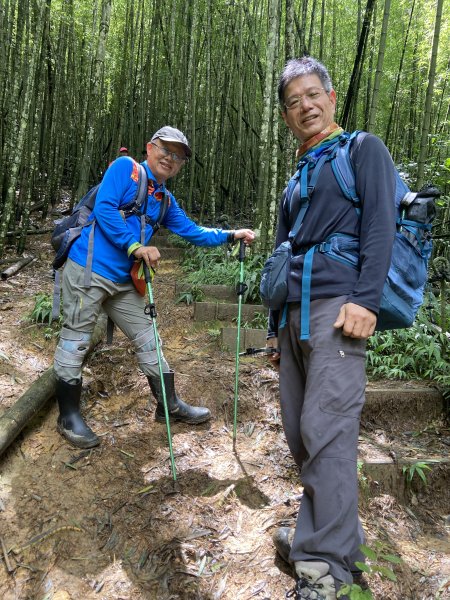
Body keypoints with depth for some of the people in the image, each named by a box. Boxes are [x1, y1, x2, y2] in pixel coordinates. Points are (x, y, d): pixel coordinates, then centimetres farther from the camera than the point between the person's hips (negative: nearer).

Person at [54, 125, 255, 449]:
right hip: (89, 268, -7)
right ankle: (69, 416, 16)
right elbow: (104, 208, -15)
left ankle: (170, 405, 24)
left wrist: (232, 235, 10)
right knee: (76, 341, 0)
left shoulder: (165, 200, 15)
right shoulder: (125, 167, -3)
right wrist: (136, 247, -18)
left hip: (123, 281, 8)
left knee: (148, 340, 11)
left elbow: (194, 232, 17)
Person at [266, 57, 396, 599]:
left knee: (326, 432, -13)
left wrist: (365, 300, -18)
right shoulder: (297, 178, 26)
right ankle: (319, 533, 23)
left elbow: (380, 226, -6)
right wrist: (275, 325, 22)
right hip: (292, 314, 7)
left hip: (336, 306, -7)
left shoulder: (363, 149, 8)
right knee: (299, 433, 8)